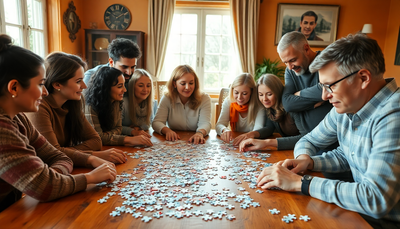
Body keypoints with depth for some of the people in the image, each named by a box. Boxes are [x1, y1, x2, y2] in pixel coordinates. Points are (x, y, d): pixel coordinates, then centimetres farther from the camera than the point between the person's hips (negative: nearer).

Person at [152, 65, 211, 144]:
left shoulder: (204, 99, -3)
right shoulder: (167, 99, 0)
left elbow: (205, 123, -14)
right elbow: (157, 122, -7)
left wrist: (200, 133, -38)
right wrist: (167, 130, -30)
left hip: (195, 144, 1)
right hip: (173, 143, 0)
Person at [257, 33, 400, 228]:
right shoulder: (345, 107, -1)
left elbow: (376, 199, -33)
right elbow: (309, 141, 11)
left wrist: (299, 182, -27)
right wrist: (306, 160, -11)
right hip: (360, 211, 6)